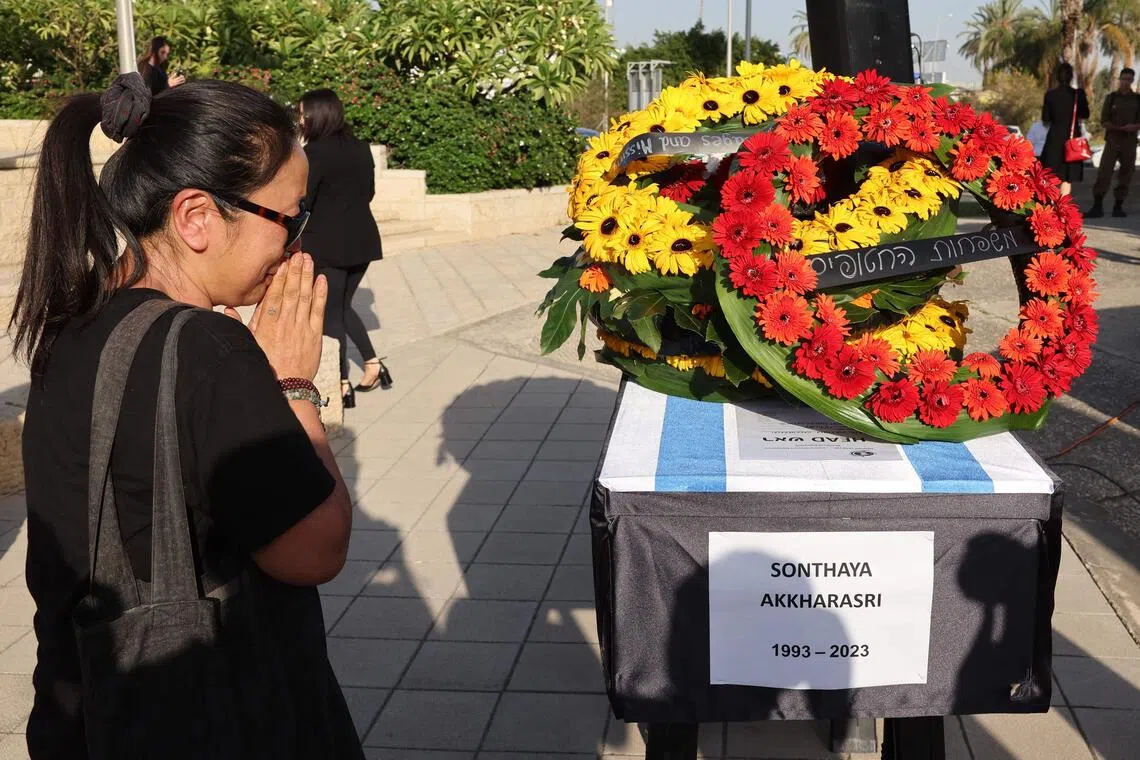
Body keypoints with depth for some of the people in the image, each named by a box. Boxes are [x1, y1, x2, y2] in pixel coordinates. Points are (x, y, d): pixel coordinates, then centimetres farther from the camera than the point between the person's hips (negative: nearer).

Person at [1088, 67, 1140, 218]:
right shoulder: (1111, 97, 2)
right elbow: (1104, 121, -4)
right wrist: (1122, 128, -16)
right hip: (1112, 141, -1)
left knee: (1125, 176, 1)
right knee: (1103, 173, -11)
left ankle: (1118, 207, 8)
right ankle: (1097, 207, -11)